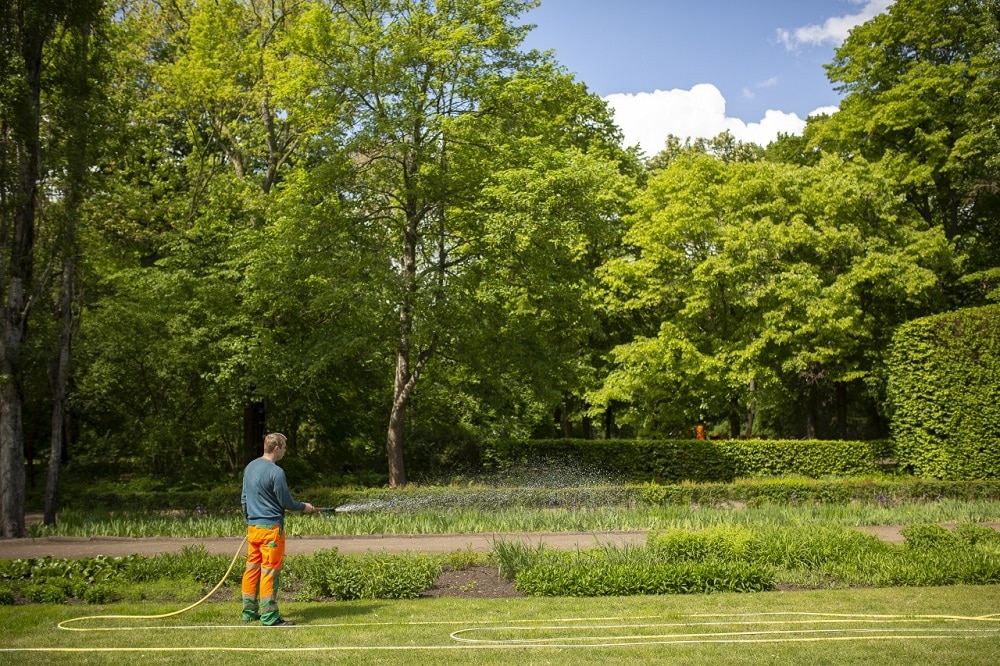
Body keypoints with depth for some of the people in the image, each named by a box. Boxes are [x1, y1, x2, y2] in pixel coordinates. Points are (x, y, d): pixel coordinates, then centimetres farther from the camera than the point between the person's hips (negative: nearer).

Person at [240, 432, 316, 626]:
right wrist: (304, 507, 7)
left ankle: (249, 612, 20)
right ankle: (270, 617, 1)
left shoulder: (249, 468, 10)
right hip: (271, 527, -8)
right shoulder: (276, 472, -16)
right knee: (269, 571, -3)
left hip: (252, 527, 8)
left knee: (252, 568, 13)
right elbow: (286, 501, -10)